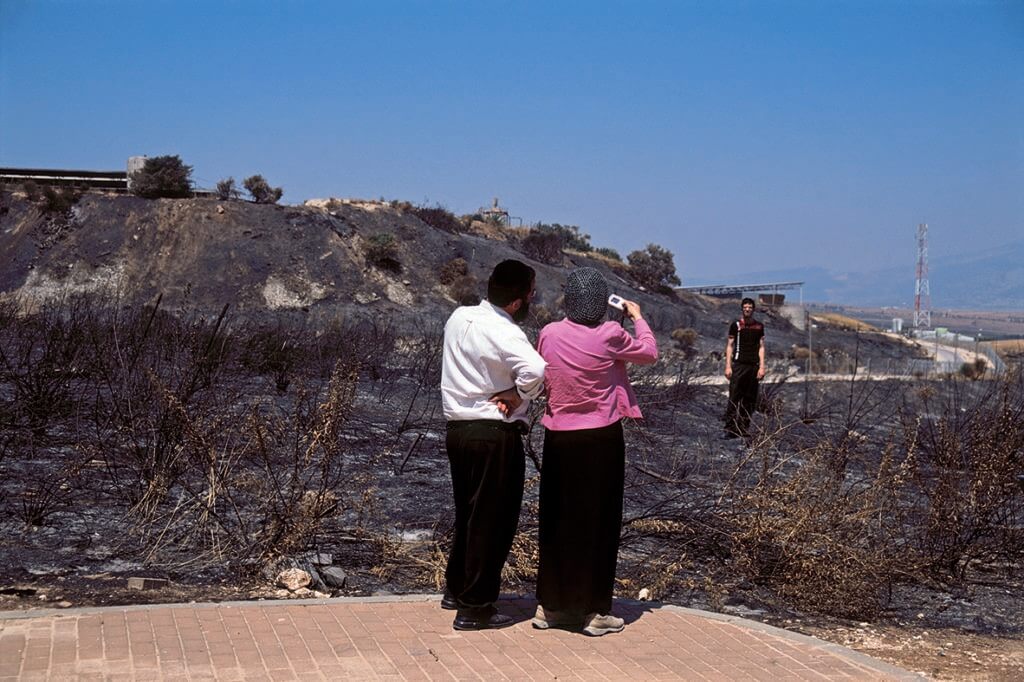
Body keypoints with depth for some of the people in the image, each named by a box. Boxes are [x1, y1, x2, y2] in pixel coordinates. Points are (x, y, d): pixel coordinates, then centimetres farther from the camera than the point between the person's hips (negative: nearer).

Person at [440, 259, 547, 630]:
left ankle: (456, 589, 35)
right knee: (493, 520, 2)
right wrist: (519, 395, -18)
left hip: (458, 428, 8)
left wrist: (494, 393, -1)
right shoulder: (505, 334, -20)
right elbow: (536, 370, -36)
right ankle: (475, 607, 7)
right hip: (495, 436, -8)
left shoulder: (459, 317, 5)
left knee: (468, 513, 22)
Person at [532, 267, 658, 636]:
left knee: (556, 522, 14)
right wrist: (637, 318, 17)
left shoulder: (549, 333, -5)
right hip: (601, 439, -3)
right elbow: (649, 353, 7)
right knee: (599, 523, 7)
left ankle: (549, 606, 22)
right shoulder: (610, 335, -14)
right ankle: (594, 611, 13)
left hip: (559, 439, 4)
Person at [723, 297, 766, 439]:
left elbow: (761, 347, 10)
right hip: (738, 365, -3)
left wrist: (762, 367, 1)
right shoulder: (735, 325, 5)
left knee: (749, 400, 2)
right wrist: (728, 366, -3)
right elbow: (730, 346, 5)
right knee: (734, 398, -8)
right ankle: (730, 429, -9)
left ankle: (743, 430, 6)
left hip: (753, 366, 3)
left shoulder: (759, 326, 11)